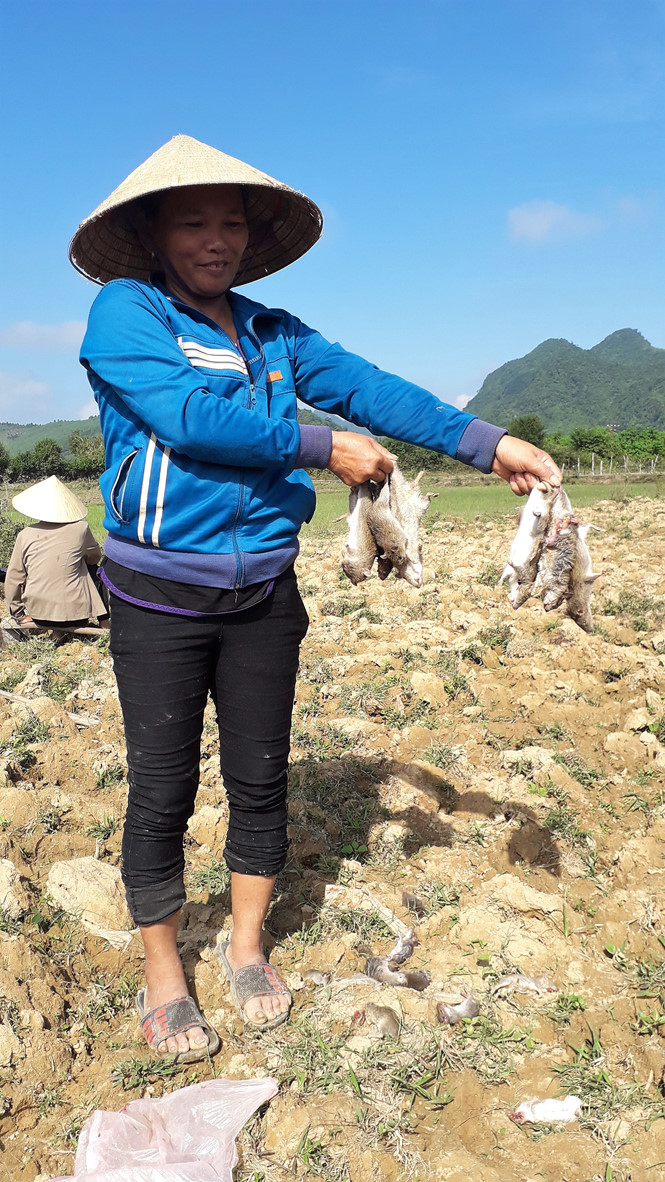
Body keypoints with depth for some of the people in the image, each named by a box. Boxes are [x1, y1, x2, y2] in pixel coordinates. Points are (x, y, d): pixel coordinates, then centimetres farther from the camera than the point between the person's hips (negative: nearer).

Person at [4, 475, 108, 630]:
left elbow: (13, 580, 1)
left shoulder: (25, 536, -5)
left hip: (39, 615, 2)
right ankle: (103, 621, 22)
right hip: (75, 614, -2)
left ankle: (56, 631, 21)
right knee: (91, 567, 23)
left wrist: (19, 616, 14)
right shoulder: (81, 528, -9)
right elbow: (95, 557, 12)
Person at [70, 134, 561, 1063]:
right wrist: (324, 448, -17)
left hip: (264, 592, 5)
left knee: (259, 779, 12)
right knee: (163, 793, 5)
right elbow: (189, 417, -20)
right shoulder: (125, 312, -5)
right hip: (161, 594, -4)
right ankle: (162, 978, 25)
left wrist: (485, 443, -11)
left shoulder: (274, 334, 10)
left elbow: (367, 387, 0)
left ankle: (247, 947, 33)